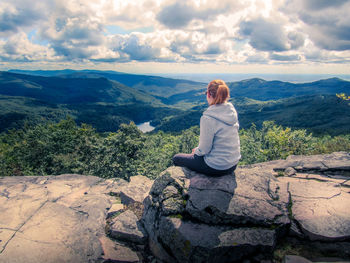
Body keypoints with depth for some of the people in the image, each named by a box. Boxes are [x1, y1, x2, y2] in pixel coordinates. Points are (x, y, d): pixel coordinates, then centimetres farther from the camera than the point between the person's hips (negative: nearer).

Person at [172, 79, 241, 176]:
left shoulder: (208, 118, -27)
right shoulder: (232, 111, -3)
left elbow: (204, 149, -21)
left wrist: (196, 150, 2)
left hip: (217, 168, -7)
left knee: (176, 158, 13)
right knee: (196, 154, 33)